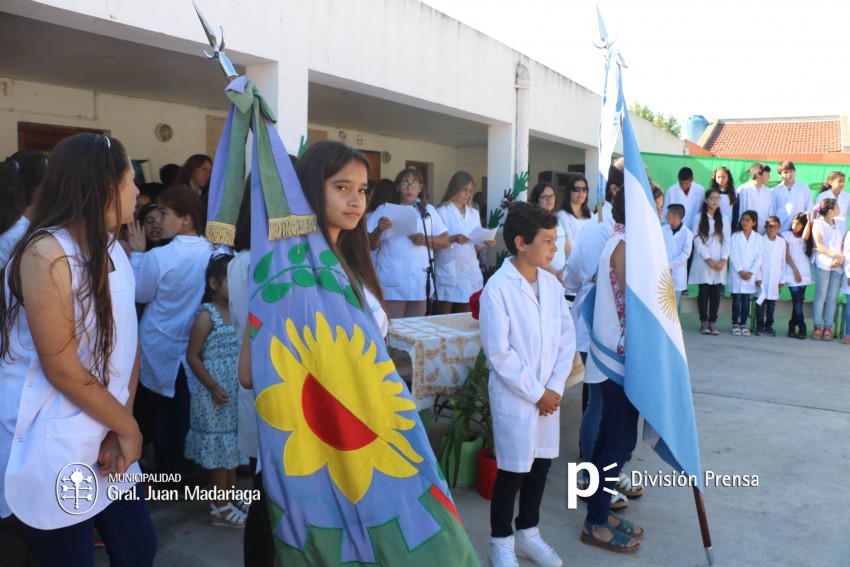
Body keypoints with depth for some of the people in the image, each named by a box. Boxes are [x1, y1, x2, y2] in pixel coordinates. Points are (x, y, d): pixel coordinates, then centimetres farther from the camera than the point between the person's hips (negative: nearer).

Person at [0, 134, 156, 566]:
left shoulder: (111, 248, 7)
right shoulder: (46, 253, -19)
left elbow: (126, 343, 5)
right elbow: (62, 369, -20)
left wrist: (121, 427, -5)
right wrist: (128, 427, -8)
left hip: (104, 439, 7)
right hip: (53, 451, -7)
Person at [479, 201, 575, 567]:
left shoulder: (552, 284, 1)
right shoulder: (497, 289, -17)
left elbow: (567, 337, 5)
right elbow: (499, 354, -18)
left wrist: (555, 387, -5)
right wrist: (536, 393, -14)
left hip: (549, 394, 6)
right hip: (514, 397, -6)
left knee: (541, 464, 16)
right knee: (513, 469, 6)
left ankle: (528, 533, 36)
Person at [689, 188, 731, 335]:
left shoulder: (723, 220, 12)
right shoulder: (699, 218, 1)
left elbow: (727, 240, 5)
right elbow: (697, 241, -5)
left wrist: (723, 260, -8)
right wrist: (709, 260, -10)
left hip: (720, 264, 3)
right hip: (703, 262, -3)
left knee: (716, 293, -1)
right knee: (704, 292, -2)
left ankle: (713, 322, 4)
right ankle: (704, 322, 4)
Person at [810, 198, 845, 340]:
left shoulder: (840, 224, 17)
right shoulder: (818, 223, 2)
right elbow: (819, 246, -6)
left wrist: (841, 258, -6)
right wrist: (835, 255, -15)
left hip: (837, 265, 4)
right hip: (823, 264, -4)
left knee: (832, 296, 0)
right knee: (821, 295, -6)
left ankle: (828, 327, 1)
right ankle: (817, 327, -3)